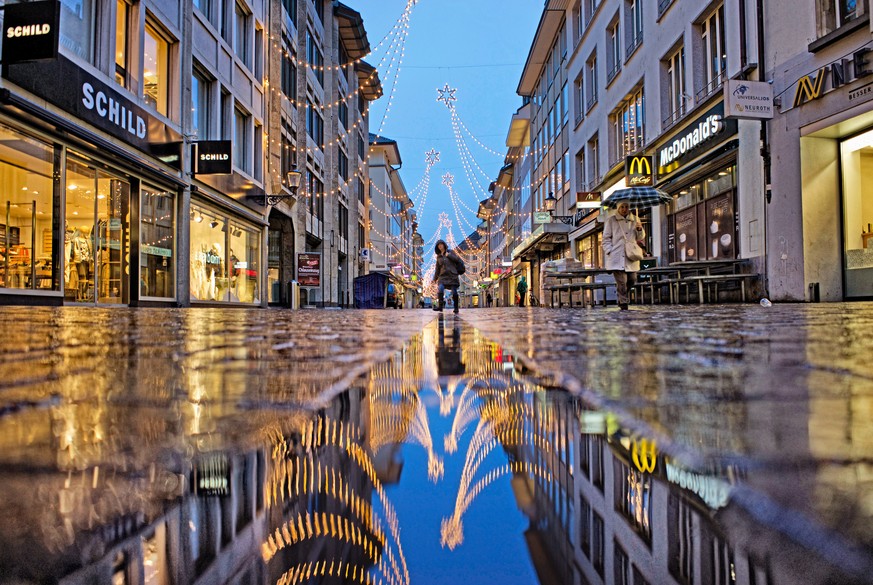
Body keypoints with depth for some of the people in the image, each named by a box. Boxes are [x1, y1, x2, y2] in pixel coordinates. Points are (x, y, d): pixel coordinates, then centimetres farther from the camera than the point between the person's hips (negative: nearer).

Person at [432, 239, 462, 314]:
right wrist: (435, 278, 20)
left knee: (454, 292, -4)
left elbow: (458, 259, -4)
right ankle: (440, 306, -21)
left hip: (452, 275, -2)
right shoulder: (438, 256, 16)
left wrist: (449, 255, -5)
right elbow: (437, 268, 21)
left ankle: (456, 308, 7)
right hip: (443, 275, 2)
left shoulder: (450, 252, 8)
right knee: (440, 289, -22)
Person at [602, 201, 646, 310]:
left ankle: (621, 295, 30)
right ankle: (623, 303, 0)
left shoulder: (635, 219, 14)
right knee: (621, 282, -9)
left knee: (632, 280, 5)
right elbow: (606, 238, 4)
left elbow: (640, 238, 19)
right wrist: (609, 252, -8)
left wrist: (640, 229, -3)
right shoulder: (611, 220, 3)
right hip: (617, 256, -4)